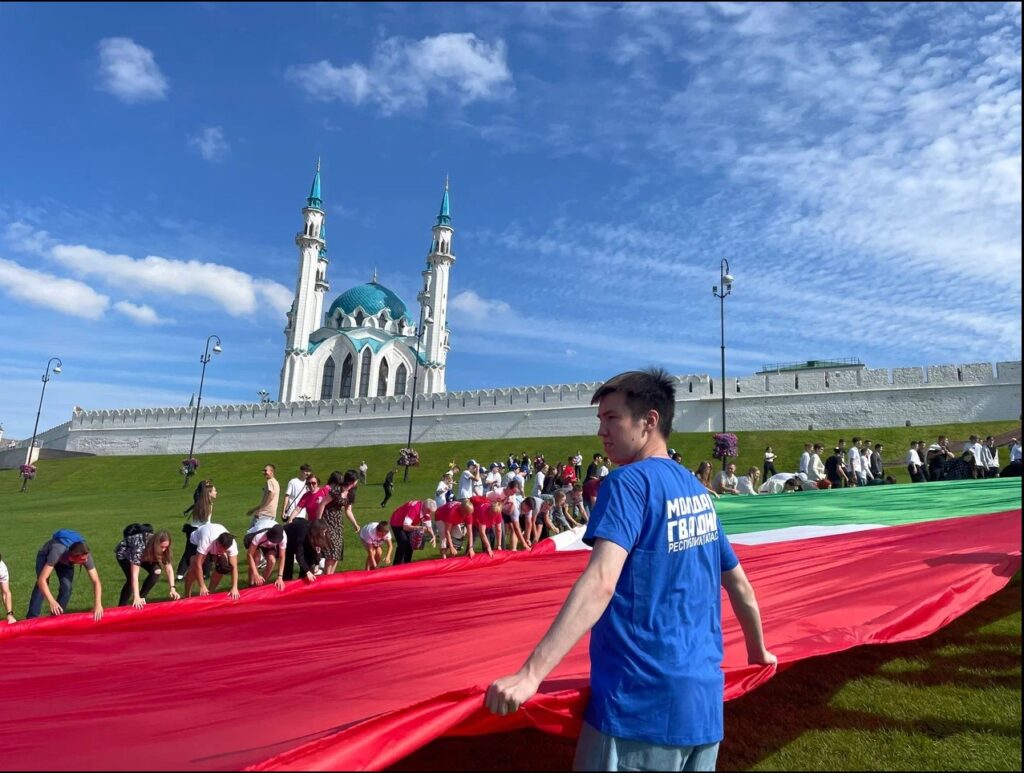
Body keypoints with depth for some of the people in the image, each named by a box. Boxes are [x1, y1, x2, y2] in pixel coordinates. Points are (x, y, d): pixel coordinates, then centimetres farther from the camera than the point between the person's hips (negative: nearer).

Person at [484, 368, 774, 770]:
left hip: (641, 702, -8)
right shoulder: (697, 490, 9)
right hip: (704, 700, 8)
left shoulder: (629, 482, -14)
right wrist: (758, 651, 33)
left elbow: (600, 583, -28)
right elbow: (739, 585, 18)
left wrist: (531, 673, -32)